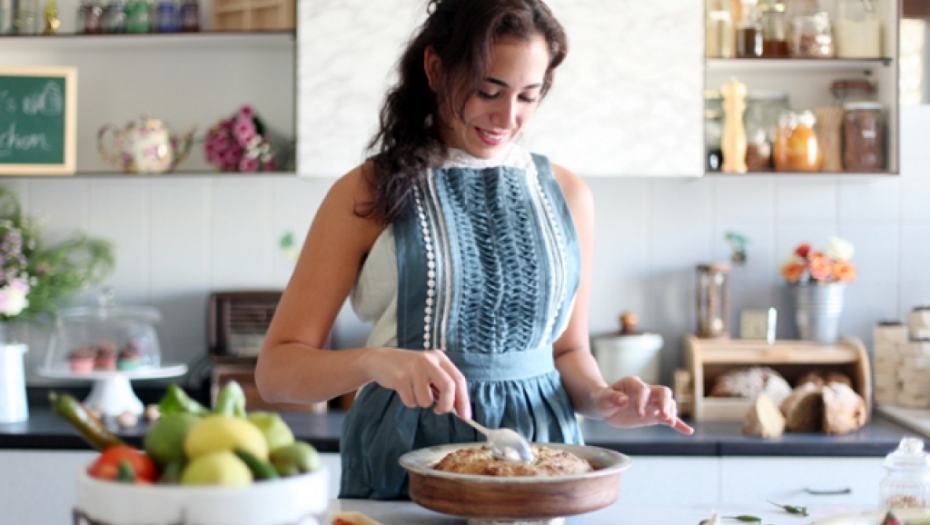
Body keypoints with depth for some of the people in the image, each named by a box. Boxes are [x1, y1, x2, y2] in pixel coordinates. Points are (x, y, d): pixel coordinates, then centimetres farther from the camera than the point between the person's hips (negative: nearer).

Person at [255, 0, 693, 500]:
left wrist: (600, 399, 0)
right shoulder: (366, 194, 1)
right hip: (407, 462, -3)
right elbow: (276, 369, -3)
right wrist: (374, 361, -22)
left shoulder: (566, 193, 12)